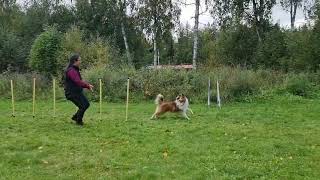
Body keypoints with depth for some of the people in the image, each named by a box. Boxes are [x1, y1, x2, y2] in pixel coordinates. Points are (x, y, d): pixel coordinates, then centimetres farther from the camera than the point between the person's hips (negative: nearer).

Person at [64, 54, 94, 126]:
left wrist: (88, 85, 5)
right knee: (83, 106, -8)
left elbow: (79, 81, 17)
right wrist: (88, 86, -27)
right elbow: (78, 82, -31)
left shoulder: (75, 69, 12)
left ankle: (75, 117, 26)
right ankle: (79, 121, 12)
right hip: (72, 93, -10)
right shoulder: (71, 71, -21)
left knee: (86, 104, 12)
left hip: (77, 92, 10)